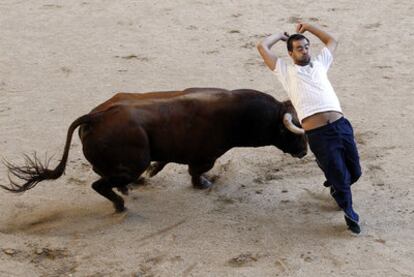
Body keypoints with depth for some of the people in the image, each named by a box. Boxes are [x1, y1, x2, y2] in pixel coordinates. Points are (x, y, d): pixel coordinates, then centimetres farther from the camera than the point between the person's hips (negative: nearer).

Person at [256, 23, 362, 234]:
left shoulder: (319, 64, 25)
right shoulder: (286, 71, 14)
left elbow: (332, 41, 40)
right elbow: (262, 47, 13)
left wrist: (308, 27, 37)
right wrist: (281, 36, 28)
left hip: (341, 125, 4)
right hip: (318, 134, -4)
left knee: (354, 172, 10)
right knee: (340, 176, -1)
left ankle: (336, 186, 44)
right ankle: (349, 213, 25)